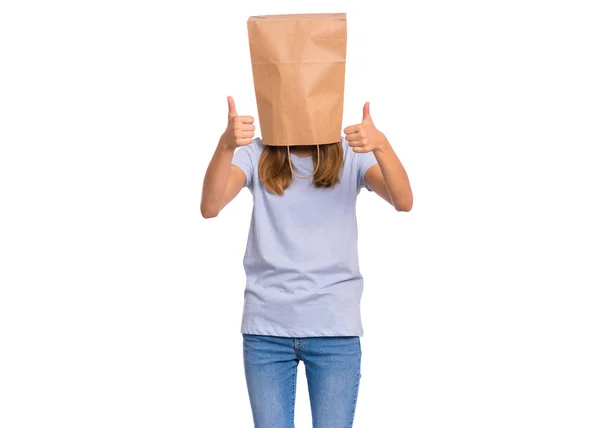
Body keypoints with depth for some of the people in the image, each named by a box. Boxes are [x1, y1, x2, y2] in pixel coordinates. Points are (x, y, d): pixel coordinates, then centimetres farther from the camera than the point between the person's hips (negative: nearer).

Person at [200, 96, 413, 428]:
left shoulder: (351, 154, 1)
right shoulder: (256, 155, 1)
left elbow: (404, 201, -16)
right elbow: (210, 207, -16)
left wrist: (381, 145, -35)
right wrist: (226, 145, -34)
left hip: (335, 327, 0)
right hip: (266, 328, 0)